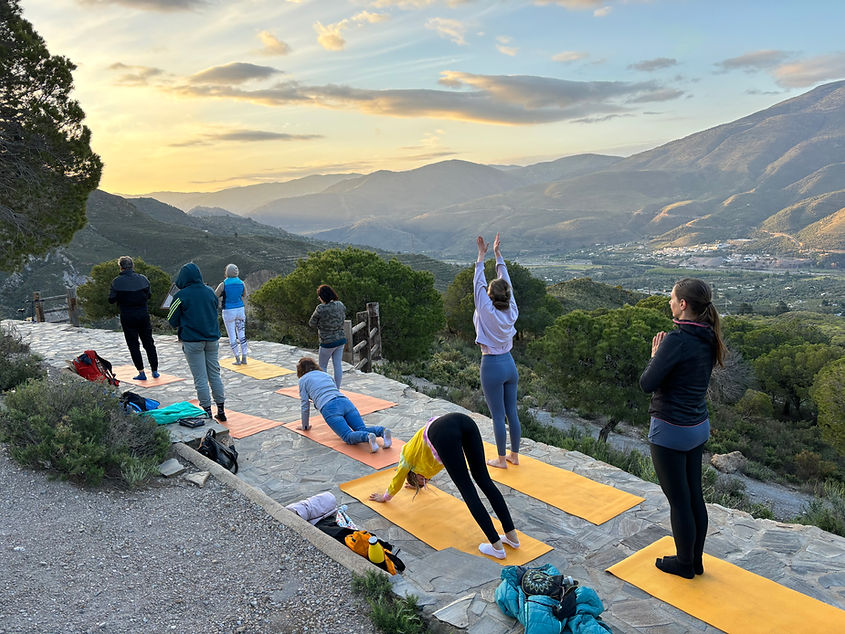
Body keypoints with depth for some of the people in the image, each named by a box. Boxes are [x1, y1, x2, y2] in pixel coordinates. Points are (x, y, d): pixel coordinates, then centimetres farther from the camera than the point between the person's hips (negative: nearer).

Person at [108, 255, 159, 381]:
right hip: (143, 314, 2)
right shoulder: (142, 278, -3)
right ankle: (155, 371, 16)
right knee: (149, 343, 12)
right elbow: (149, 296, 4)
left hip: (127, 317, -2)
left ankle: (141, 373, 4)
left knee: (133, 345, 6)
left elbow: (111, 300, -6)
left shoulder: (117, 281, -9)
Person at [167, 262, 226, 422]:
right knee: (215, 375, 12)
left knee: (200, 378, 3)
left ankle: (207, 411, 6)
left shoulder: (181, 296, -11)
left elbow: (172, 319, -3)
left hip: (192, 341, -4)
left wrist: (180, 328, 16)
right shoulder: (210, 292, 3)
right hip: (212, 338, 5)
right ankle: (221, 410, 17)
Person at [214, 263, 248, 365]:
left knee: (232, 337, 7)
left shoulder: (223, 284, -14)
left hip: (228, 312, -4)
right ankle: (244, 358, 12)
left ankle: (238, 359, 8)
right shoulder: (242, 283, -2)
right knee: (241, 335, 12)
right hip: (240, 310, 4)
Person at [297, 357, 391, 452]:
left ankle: (368, 437, -46)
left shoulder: (303, 380, 18)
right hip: (345, 401, 6)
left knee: (349, 437, -17)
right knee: (362, 430, -4)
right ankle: (383, 431, -32)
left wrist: (305, 426, 27)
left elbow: (305, 405, 15)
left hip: (329, 408, -5)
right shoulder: (325, 374, 33)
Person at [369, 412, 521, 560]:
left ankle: (497, 547, -4)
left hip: (444, 433, -6)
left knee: (467, 490, -3)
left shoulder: (408, 455, 34)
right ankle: (512, 537, 6)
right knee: (484, 481, 8)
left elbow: (397, 481, 48)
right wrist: (418, 484, 84)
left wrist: (385, 497, 65)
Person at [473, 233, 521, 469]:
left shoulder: (487, 312, -17)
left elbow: (478, 284, -10)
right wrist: (498, 255, 11)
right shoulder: (511, 312, -3)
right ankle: (514, 455, 25)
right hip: (509, 363, 6)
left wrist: (482, 256, -4)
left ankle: (501, 459, 14)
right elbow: (506, 283, 6)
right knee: (512, 412, 13)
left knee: (498, 415, 3)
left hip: (492, 366, -6)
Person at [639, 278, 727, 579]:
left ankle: (684, 564, 25)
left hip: (670, 430, -8)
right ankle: (696, 560, 34)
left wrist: (655, 355, -7)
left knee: (678, 500, 8)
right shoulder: (707, 339, 2)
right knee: (694, 496, 19)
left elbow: (647, 383, -22)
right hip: (698, 427, 8)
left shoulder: (676, 340, -24)